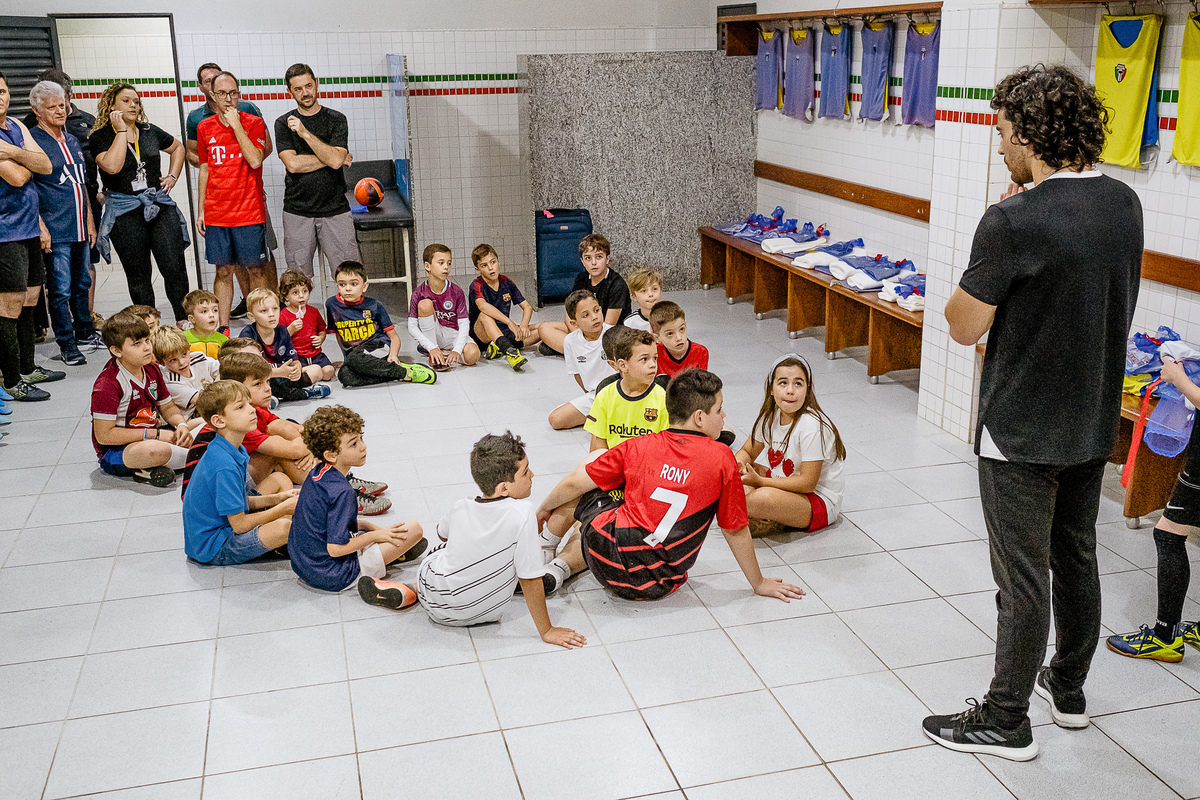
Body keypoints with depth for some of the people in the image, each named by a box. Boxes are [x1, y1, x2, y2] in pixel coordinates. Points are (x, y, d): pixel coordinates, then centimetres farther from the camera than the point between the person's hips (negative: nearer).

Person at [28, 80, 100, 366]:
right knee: (60, 289, -3)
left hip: (79, 227, 7)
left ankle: (85, 332, 29)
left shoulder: (72, 141, 15)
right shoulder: (31, 141, -8)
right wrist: (41, 227, -17)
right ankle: (67, 345, 4)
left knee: (82, 283, 16)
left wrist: (89, 220, 17)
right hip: (54, 231, -7)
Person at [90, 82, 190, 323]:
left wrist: (172, 177, 13)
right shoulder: (100, 137, -2)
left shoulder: (150, 131, 9)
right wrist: (121, 131, -13)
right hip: (125, 213, -2)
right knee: (138, 274, 5)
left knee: (174, 266, -6)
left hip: (159, 205, 3)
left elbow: (177, 147, 27)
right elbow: (112, 166, -21)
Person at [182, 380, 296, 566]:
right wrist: (283, 508, -14)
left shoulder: (233, 453, 3)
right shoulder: (224, 466, -27)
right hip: (212, 550, -11)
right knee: (282, 527, -32)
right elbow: (240, 524, -24)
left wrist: (275, 499, 0)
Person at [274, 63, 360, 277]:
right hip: (297, 212, 1)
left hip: (335, 210, -1)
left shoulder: (336, 120, 4)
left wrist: (305, 133, -14)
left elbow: (335, 160, -11)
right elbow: (293, 164, -9)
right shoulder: (284, 123, 6)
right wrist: (332, 157, -7)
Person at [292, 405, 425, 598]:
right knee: (413, 528, -9)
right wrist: (376, 535, -12)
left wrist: (368, 526, 8)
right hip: (333, 577, -9)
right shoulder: (342, 491, -26)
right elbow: (336, 549, -26)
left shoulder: (316, 473, 1)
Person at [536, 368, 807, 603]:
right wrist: (759, 584, 15)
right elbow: (735, 530, 1)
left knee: (588, 464, 22)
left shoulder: (638, 447, -1)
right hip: (658, 587, 1)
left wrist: (544, 508, 27)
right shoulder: (721, 459, -6)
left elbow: (574, 484, 7)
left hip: (610, 566, -1)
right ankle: (560, 568, 12)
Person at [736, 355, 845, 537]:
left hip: (820, 501, -8)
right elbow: (748, 451, 10)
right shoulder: (769, 416, -2)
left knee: (763, 499, -35)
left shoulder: (812, 427, -25)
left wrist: (760, 481, -26)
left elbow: (807, 483, -25)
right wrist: (737, 466, -14)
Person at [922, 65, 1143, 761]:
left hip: (1022, 433, -7)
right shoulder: (1125, 205, 1)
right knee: (1076, 559, 21)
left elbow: (964, 327, -16)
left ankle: (1006, 722, 18)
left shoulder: (1013, 222, -24)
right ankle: (1069, 688, 39)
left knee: (1023, 580, 4)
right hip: (1094, 424, 8)